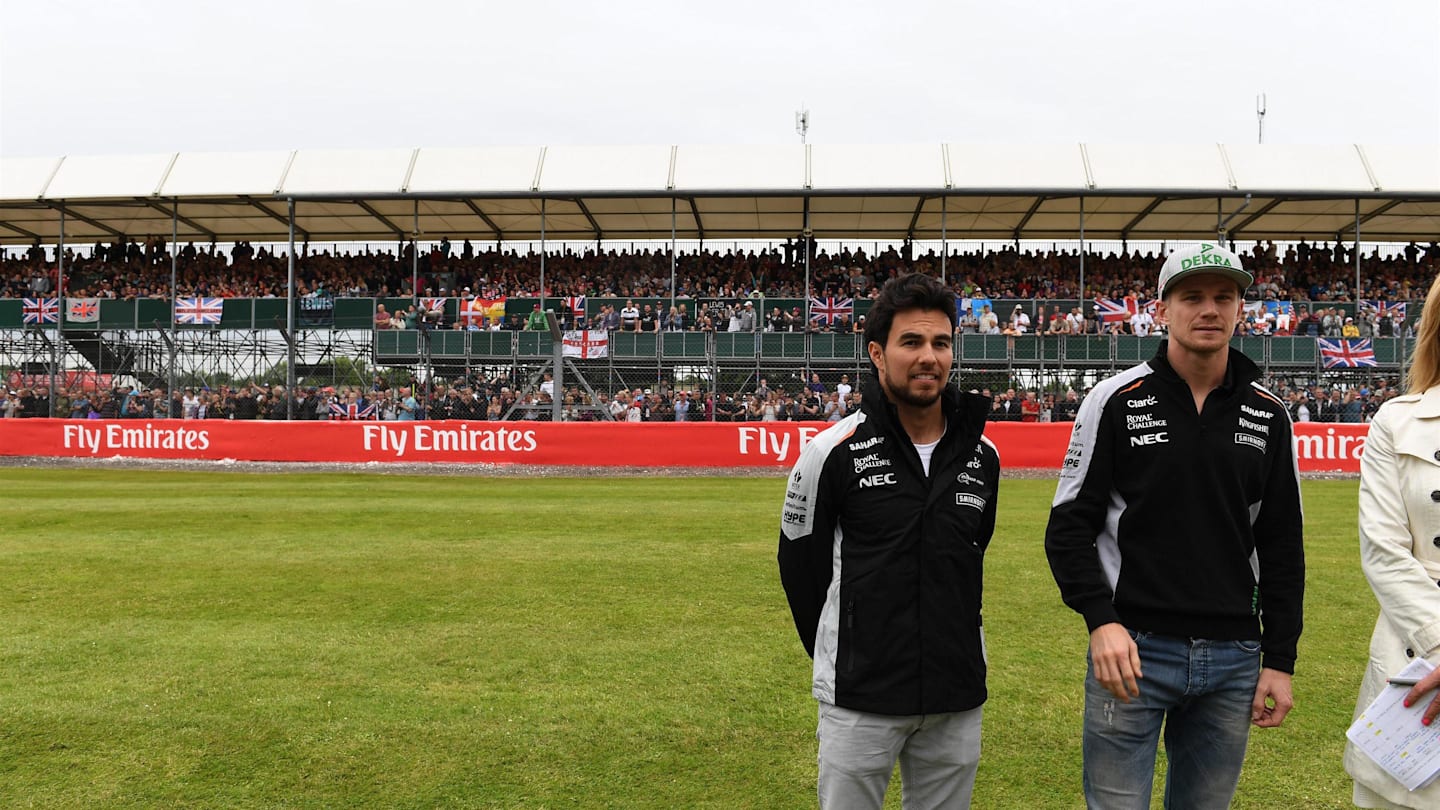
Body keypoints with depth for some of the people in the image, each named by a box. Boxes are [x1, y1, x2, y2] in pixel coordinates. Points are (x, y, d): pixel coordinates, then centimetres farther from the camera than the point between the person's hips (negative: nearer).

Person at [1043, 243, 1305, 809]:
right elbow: (1070, 524, -4)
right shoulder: (1117, 401, -4)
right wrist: (1101, 620, -15)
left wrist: (1280, 659, 6)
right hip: (1133, 648, -3)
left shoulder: (1268, 415, 6)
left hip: (1234, 657, 3)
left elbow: (1282, 545, 10)